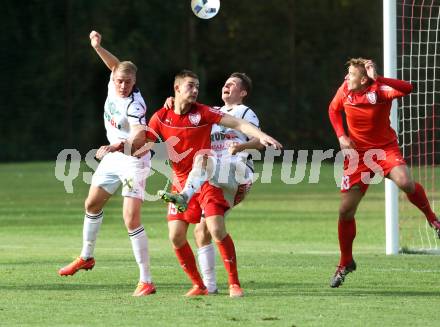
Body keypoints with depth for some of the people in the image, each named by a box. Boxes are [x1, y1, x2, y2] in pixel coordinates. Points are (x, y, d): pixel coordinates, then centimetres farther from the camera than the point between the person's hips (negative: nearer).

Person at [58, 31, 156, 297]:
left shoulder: (135, 105, -28)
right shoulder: (113, 86, -6)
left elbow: (139, 140, -40)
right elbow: (116, 65, 17)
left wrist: (117, 147, -57)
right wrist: (97, 47, 5)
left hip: (134, 161, -9)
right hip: (113, 157, 9)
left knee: (132, 221, -17)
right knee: (92, 204, 22)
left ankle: (146, 281, -15)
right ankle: (86, 257, 44)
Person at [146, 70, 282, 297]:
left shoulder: (202, 112, -7)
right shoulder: (161, 117, -1)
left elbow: (236, 123, -13)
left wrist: (261, 136, -27)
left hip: (206, 180, -3)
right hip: (181, 183, 3)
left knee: (217, 230, -17)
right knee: (176, 236, -6)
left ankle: (234, 284, -8)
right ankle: (198, 285, 8)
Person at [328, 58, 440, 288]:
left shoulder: (379, 90, -21)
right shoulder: (345, 90, -6)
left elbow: (406, 89, -41)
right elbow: (333, 110, 16)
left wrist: (377, 79, -46)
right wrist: (341, 136, 1)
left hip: (385, 149, -4)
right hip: (357, 153, 4)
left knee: (405, 183, -34)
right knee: (346, 210, -1)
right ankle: (345, 264, 19)